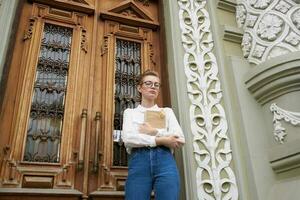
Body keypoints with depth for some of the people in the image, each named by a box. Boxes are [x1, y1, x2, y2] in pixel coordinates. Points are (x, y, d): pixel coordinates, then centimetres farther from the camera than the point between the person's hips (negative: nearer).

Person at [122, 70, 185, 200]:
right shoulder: (130, 112, 17)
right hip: (138, 162, -1)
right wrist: (160, 140, -8)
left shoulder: (167, 111, 20)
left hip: (165, 162, 1)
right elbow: (127, 139, -4)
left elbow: (180, 139, 5)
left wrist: (154, 132, -5)